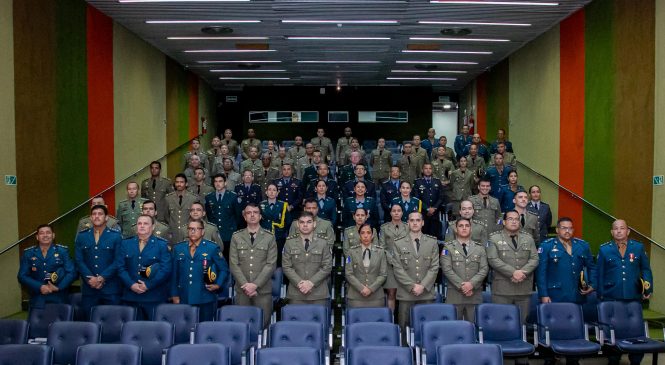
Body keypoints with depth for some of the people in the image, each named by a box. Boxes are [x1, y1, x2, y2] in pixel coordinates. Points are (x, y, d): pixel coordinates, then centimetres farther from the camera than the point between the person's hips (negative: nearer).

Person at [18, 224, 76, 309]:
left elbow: (71, 272, -2)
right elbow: (22, 276, 2)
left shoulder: (63, 251, 3)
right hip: (37, 300, 1)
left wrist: (58, 287, -14)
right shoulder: (28, 253, 7)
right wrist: (40, 287, -12)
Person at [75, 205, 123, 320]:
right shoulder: (81, 236, 9)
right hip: (89, 288, 2)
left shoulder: (116, 236, 1)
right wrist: (90, 278, -11)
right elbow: (79, 260, 2)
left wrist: (102, 278, -14)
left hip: (111, 288, -2)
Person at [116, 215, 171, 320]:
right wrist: (131, 284, -9)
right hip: (131, 297, 2)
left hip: (154, 298, -2)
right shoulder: (125, 244, 12)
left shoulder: (162, 245, 3)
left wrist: (148, 285, -13)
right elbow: (120, 267, 5)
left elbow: (166, 269, -6)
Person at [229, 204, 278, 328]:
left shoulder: (269, 237, 2)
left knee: (263, 322, -2)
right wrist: (245, 285, -10)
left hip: (263, 289, -1)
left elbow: (271, 264, -4)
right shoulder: (236, 237, 6)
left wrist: (255, 284, -12)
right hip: (242, 290, 1)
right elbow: (233, 264, 1)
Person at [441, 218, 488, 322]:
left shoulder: (480, 247, 13)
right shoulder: (448, 247, 5)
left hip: (475, 294, 2)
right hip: (454, 294, -2)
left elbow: (484, 269, 3)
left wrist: (472, 284, -11)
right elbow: (447, 269, -4)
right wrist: (461, 285, -13)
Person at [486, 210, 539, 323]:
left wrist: (522, 273, -11)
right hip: (502, 288, -3)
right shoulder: (494, 238, 3)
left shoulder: (528, 238, 15)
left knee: (522, 320, 6)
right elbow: (493, 259, -8)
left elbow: (534, 259, 6)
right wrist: (513, 272, -15)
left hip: (524, 288, 3)